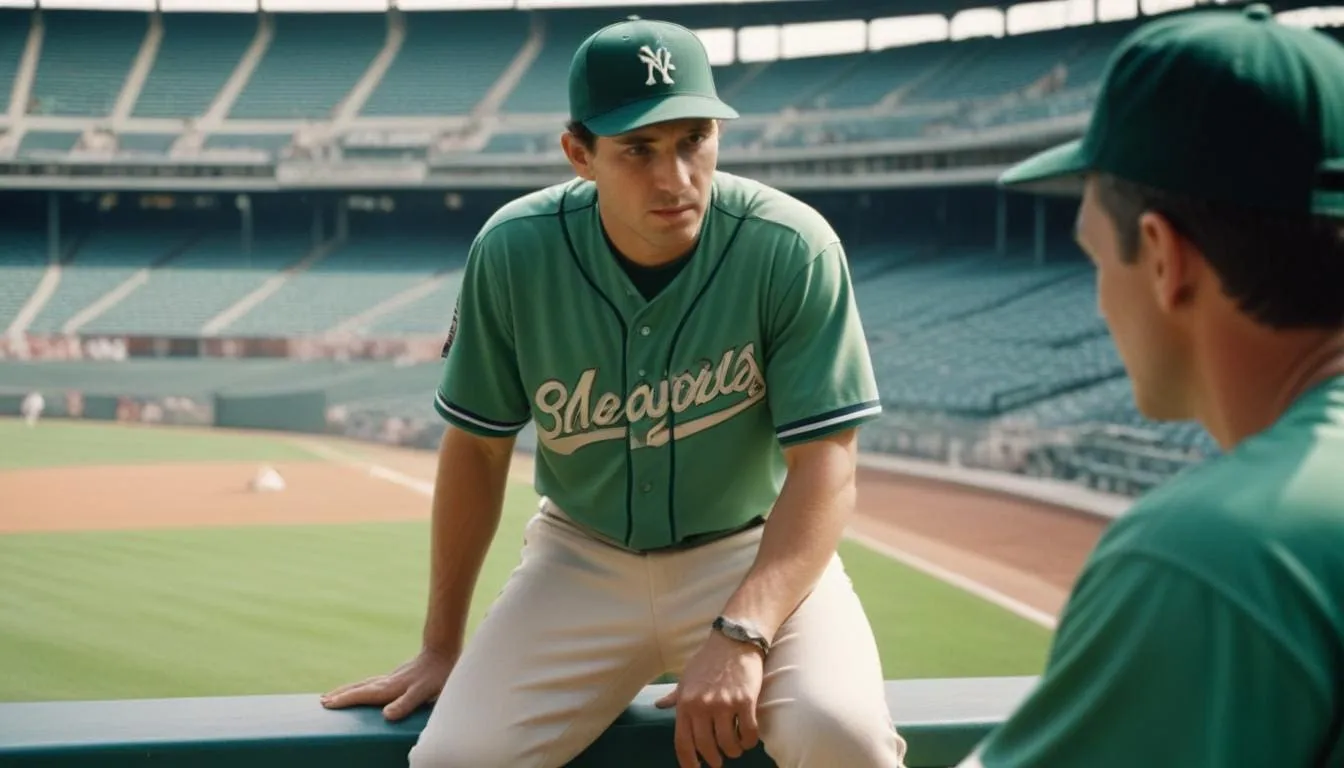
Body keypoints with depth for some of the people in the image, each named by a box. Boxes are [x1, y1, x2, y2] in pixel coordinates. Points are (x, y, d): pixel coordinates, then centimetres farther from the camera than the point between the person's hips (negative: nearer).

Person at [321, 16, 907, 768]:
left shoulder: (793, 248, -19)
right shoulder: (514, 251, -13)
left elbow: (824, 466, -19)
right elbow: (478, 448, -1)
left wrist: (742, 634, -34)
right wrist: (441, 648, 4)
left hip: (754, 549, -1)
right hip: (583, 557, 2)